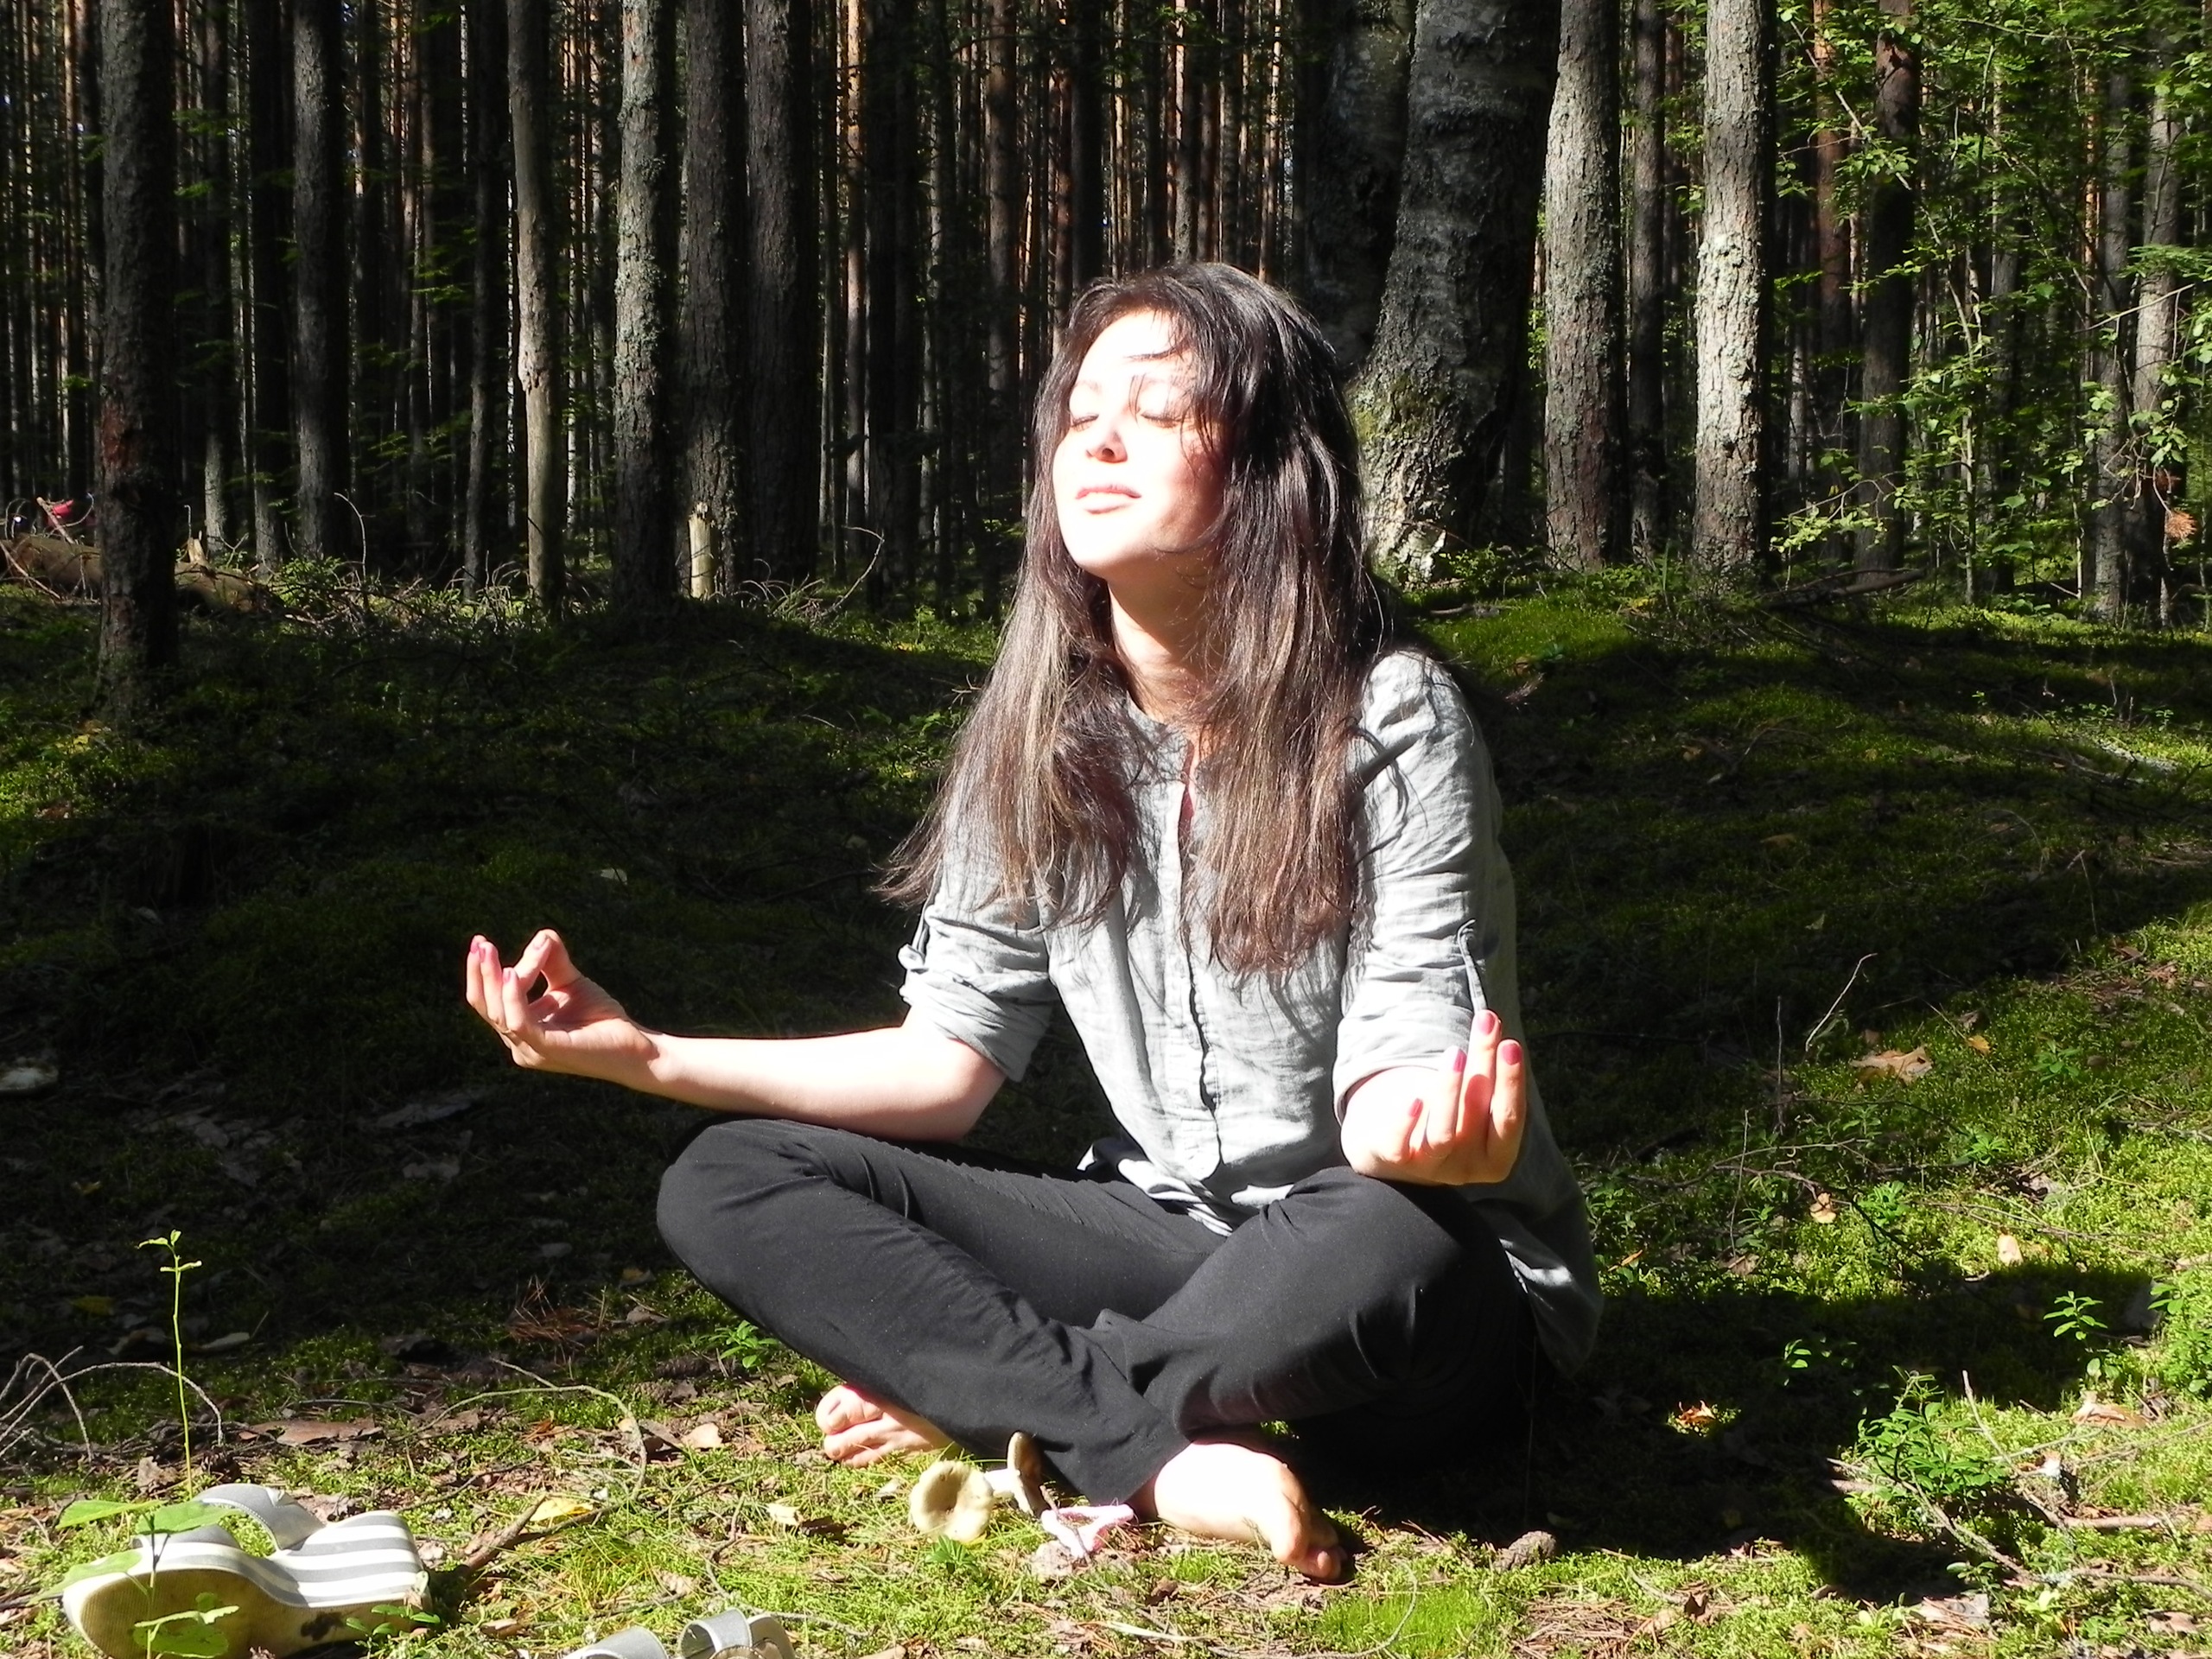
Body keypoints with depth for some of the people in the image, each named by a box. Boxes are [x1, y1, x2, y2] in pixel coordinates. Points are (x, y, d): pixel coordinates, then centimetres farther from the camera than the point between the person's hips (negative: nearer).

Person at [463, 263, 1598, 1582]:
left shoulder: (1393, 723, -16)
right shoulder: (1039, 735, 0)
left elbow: (1388, 1092, -20)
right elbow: (954, 1060, 2)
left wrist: (1435, 1135, -45)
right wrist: (646, 1055, -8)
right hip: (1172, 1234, 5)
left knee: (1380, 1247, -42)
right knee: (728, 1185, -9)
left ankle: (971, 1401, -15)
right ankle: (1166, 1457, -24)